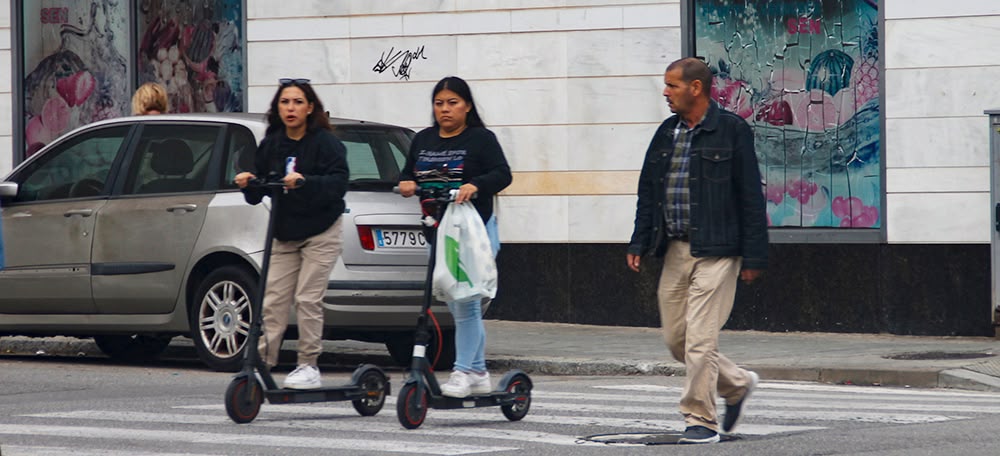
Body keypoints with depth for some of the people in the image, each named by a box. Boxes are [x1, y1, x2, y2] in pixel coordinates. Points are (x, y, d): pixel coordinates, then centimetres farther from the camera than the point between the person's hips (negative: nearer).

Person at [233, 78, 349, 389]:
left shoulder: (326, 143, -9)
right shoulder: (270, 145, 6)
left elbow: (338, 183, -22)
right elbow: (257, 195, 7)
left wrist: (304, 182, -36)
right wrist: (248, 184, -16)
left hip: (320, 234, -5)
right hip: (284, 234, 5)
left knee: (307, 299, -8)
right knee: (273, 300, -3)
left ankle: (309, 366, 0)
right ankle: (262, 364, -3)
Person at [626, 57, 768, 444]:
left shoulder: (731, 130, -5)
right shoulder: (666, 133, 13)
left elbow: (750, 196, -6)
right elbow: (648, 192, 18)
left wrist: (753, 256, -9)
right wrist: (639, 244, 8)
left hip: (715, 253, -7)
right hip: (675, 252, 7)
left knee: (699, 339, -10)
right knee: (675, 339, 8)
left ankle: (701, 420, -1)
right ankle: (737, 384, 28)